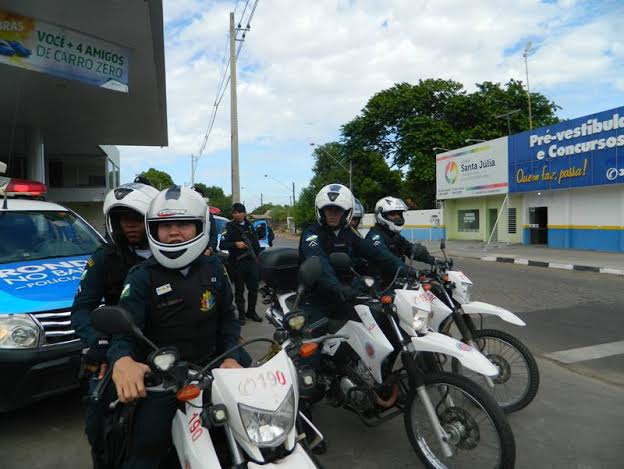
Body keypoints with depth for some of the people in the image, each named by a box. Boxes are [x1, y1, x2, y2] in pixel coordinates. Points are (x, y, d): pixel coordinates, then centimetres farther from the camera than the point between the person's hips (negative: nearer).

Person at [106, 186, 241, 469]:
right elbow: (124, 330, -16)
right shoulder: (143, 277, -6)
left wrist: (231, 356, -7)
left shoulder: (213, 267, 5)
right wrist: (122, 360, -39)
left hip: (210, 370, 3)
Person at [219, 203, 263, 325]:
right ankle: (241, 314, 14)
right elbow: (222, 244, -13)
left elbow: (256, 242, 21)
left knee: (253, 288, 9)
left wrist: (257, 255, 14)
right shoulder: (229, 227, -4)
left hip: (252, 261, 5)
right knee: (239, 290, 4)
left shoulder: (250, 226, 13)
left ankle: (251, 311, 24)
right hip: (237, 263, -4)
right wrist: (235, 244, -25)